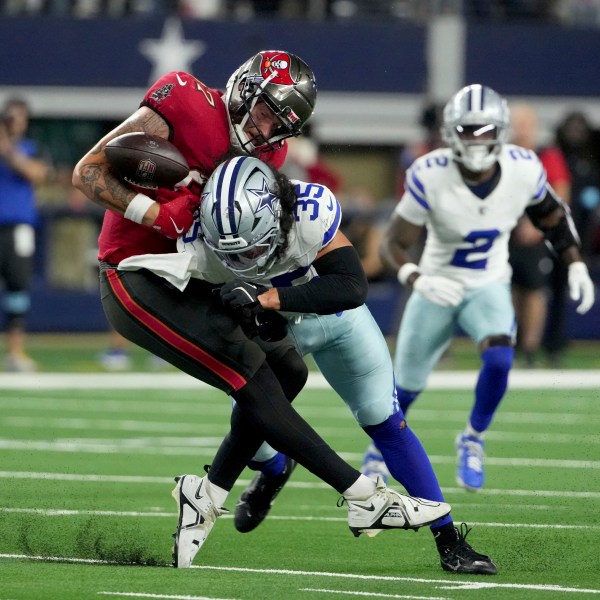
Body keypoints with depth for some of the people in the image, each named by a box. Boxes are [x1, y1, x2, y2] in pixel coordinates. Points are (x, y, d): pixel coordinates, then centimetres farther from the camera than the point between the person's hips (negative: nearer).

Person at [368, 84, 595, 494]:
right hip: (438, 289, -1)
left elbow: (552, 215, 5)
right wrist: (417, 279, -38)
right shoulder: (432, 176, -27)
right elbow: (395, 243, -20)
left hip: (489, 287, 1)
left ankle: (473, 440, 0)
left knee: (499, 360, -27)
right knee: (408, 385, 11)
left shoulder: (523, 170, -18)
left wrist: (575, 265, 0)